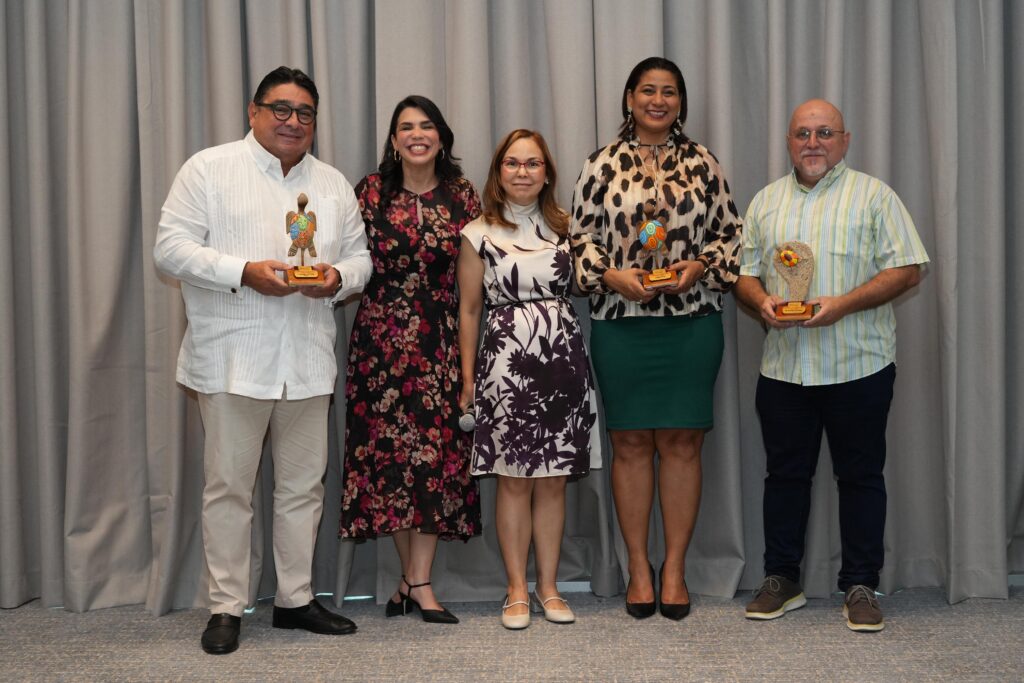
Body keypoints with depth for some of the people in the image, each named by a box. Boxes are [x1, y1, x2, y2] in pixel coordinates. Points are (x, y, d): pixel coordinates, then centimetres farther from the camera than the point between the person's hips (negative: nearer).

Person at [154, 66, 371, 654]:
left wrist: (337, 276, -7)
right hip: (232, 358, -4)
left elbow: (360, 258, 16)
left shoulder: (334, 184, 15)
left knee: (303, 485, 10)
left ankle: (296, 598, 22)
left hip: (308, 362, 4)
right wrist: (243, 272, -18)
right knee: (229, 485, 1)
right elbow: (172, 247, -5)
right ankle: (227, 607, 12)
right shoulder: (209, 169, 1)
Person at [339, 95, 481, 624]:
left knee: (437, 448, -4)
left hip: (441, 339, 1)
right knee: (389, 447, 0)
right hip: (381, 337, 0)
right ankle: (413, 575, 14)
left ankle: (418, 581, 1)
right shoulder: (371, 191, 4)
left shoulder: (461, 196, 6)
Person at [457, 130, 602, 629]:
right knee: (513, 480, 1)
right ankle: (517, 591, 11)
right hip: (506, 359, -2)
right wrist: (468, 378, 1)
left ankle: (548, 588, 16)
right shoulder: (479, 235, 3)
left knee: (554, 480, 6)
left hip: (562, 358, 3)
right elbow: (468, 311, 4)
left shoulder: (564, 228, 10)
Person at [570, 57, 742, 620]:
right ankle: (638, 568, 15)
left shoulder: (702, 164, 8)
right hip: (620, 323, 0)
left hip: (691, 323, 1)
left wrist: (700, 266, -9)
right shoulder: (602, 165, 6)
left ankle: (675, 568, 13)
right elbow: (580, 235, 5)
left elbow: (730, 231, 9)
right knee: (630, 443, 4)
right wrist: (611, 275, -11)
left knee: (681, 443, 2)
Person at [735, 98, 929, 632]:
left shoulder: (873, 196, 1)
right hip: (783, 365, 3)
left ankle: (860, 587, 14)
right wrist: (761, 300, -8)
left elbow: (907, 269, -6)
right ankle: (781, 579, 21)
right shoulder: (765, 202, 13)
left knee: (860, 475, 4)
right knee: (785, 473, 9)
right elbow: (745, 273, 15)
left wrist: (844, 303, -18)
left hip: (858, 366, -3)